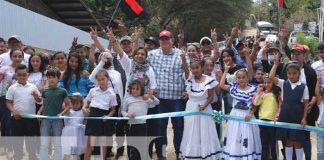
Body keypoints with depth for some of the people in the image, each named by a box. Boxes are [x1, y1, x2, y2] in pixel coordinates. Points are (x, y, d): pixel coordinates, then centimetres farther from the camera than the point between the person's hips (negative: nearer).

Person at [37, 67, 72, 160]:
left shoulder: (62, 91, -1)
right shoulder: (45, 92, 7)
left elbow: (68, 105, 1)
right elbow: (44, 105, 16)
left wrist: (61, 114, -12)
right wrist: (39, 112, -1)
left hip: (57, 120, -2)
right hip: (45, 119, 2)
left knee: (57, 143, 5)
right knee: (44, 144, 1)